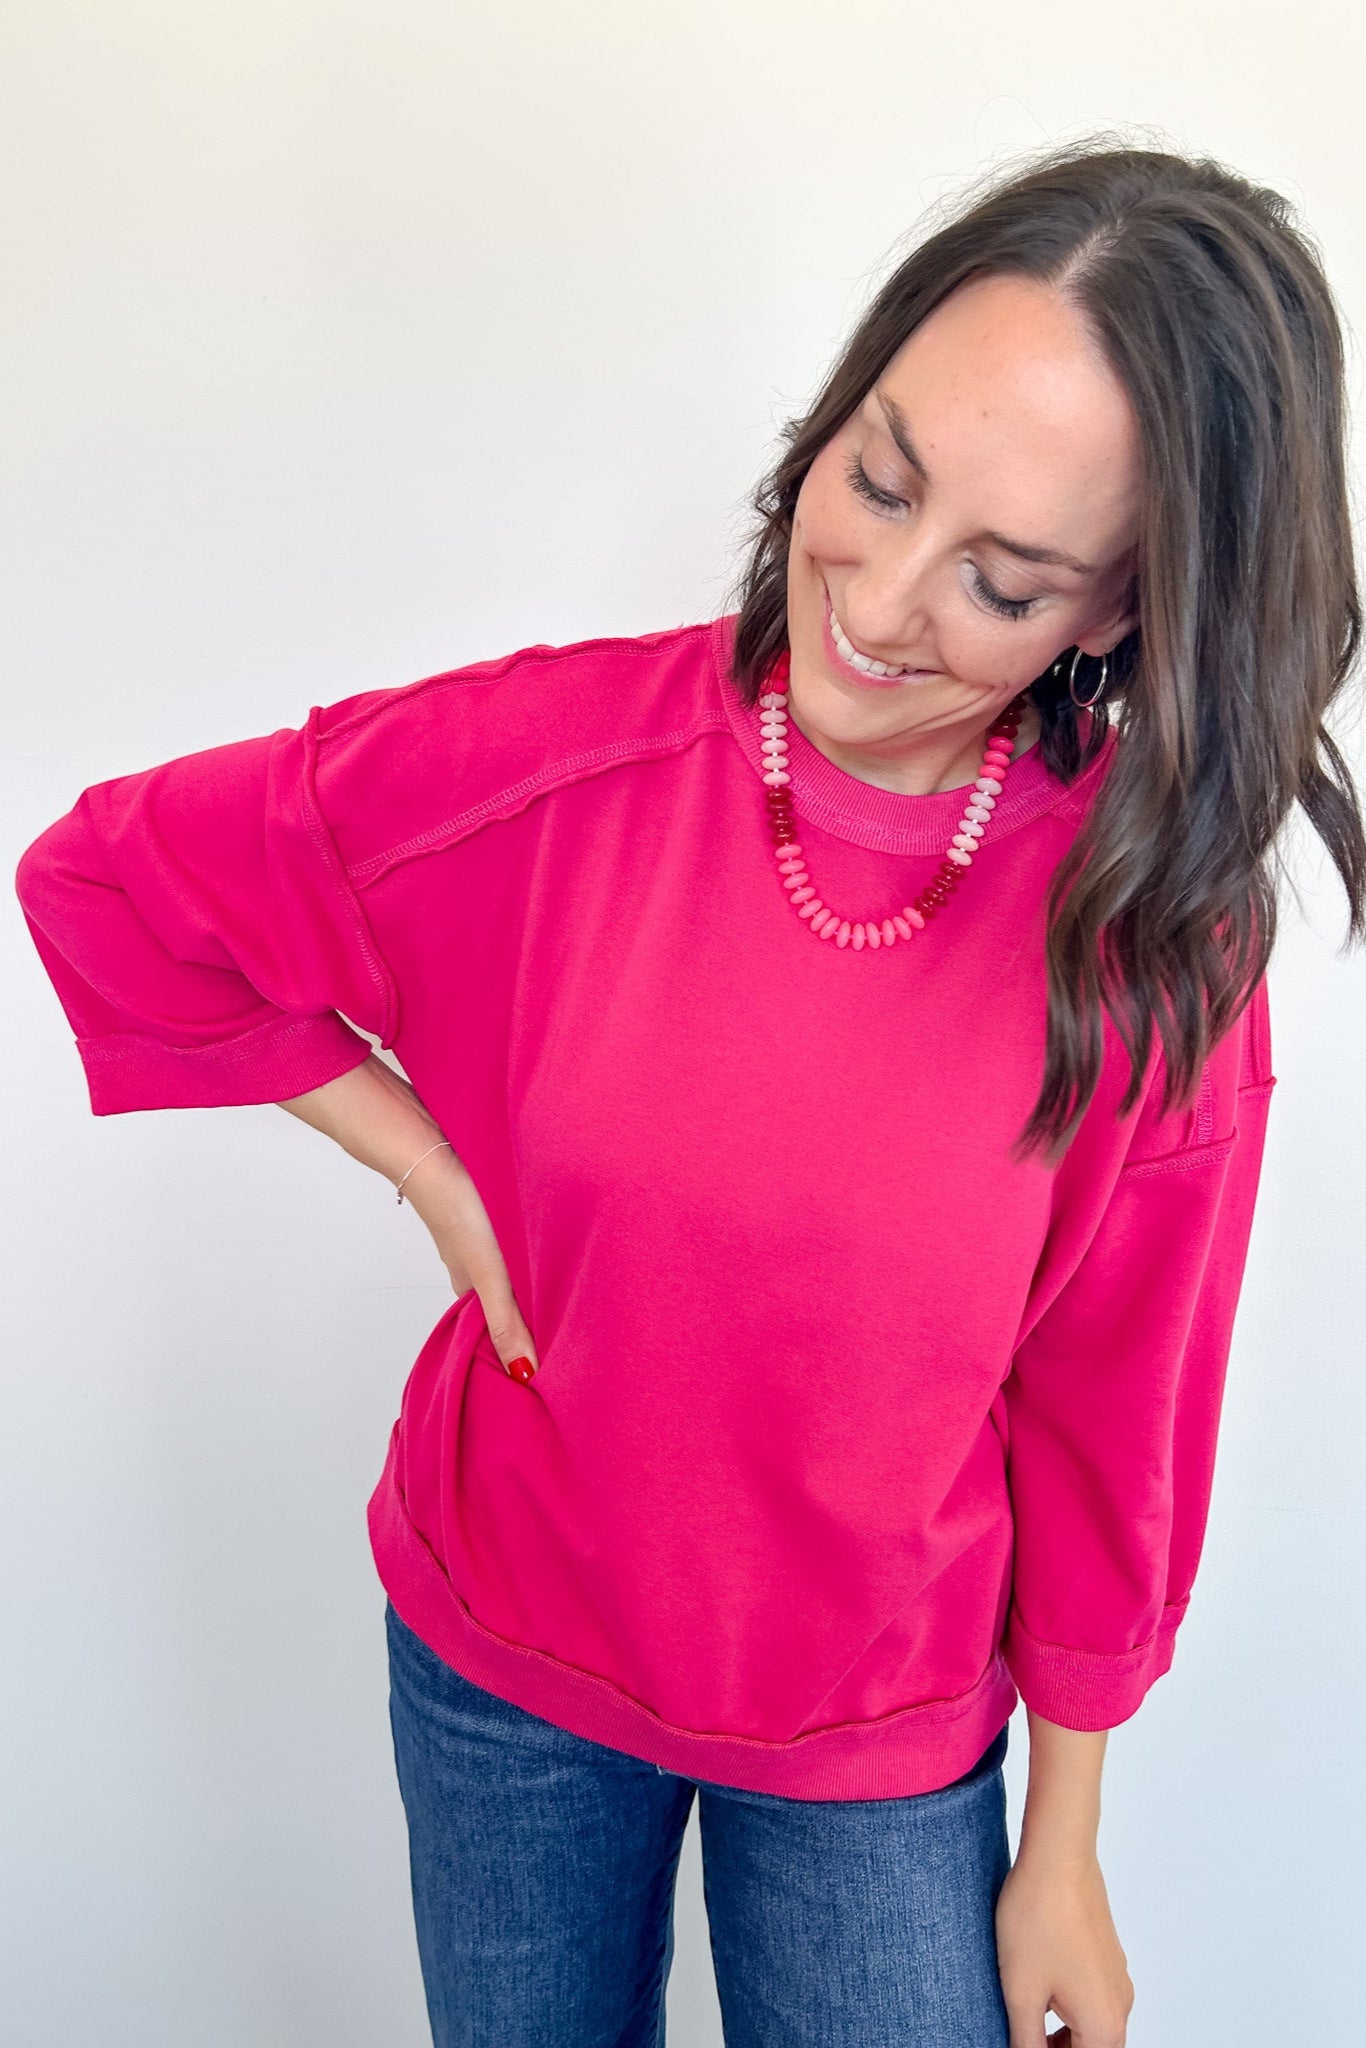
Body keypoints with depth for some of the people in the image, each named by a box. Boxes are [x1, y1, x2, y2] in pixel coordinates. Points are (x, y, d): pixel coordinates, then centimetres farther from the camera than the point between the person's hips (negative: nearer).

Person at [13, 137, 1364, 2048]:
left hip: (886, 1739, 0)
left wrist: (1062, 1856, 2)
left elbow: (1110, 1413, -8)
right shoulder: (547, 750, -20)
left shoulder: (1154, 933, -19)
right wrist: (429, 1168, -12)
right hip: (501, 1664, 1)